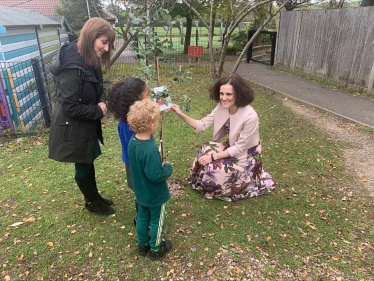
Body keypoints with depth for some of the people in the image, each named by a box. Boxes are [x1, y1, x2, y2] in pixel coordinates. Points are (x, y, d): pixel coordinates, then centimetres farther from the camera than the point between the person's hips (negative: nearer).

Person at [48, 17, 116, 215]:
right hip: (74, 128, -9)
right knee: (83, 167, 13)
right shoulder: (72, 67, -29)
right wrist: (98, 111, -18)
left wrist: (102, 103, -5)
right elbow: (70, 107, -27)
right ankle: (92, 202, 35)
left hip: (87, 124, 9)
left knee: (89, 162, 23)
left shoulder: (89, 60, 1)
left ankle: (95, 196, 43)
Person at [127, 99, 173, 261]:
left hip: (140, 191, 7)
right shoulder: (151, 149, -36)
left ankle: (142, 245, 46)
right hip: (155, 194, -7)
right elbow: (155, 175, -31)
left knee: (142, 217, 25)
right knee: (156, 221, 16)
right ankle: (155, 250, 37)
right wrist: (168, 168, -14)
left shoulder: (133, 140, -9)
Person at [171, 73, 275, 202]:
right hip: (231, 147, 6)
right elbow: (202, 125, -12)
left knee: (213, 169, -18)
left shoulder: (250, 117, -32)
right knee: (205, 150, -14)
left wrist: (214, 156, -25)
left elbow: (240, 148, -25)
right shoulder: (222, 107, -13)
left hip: (246, 156, -6)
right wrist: (181, 114, -24)